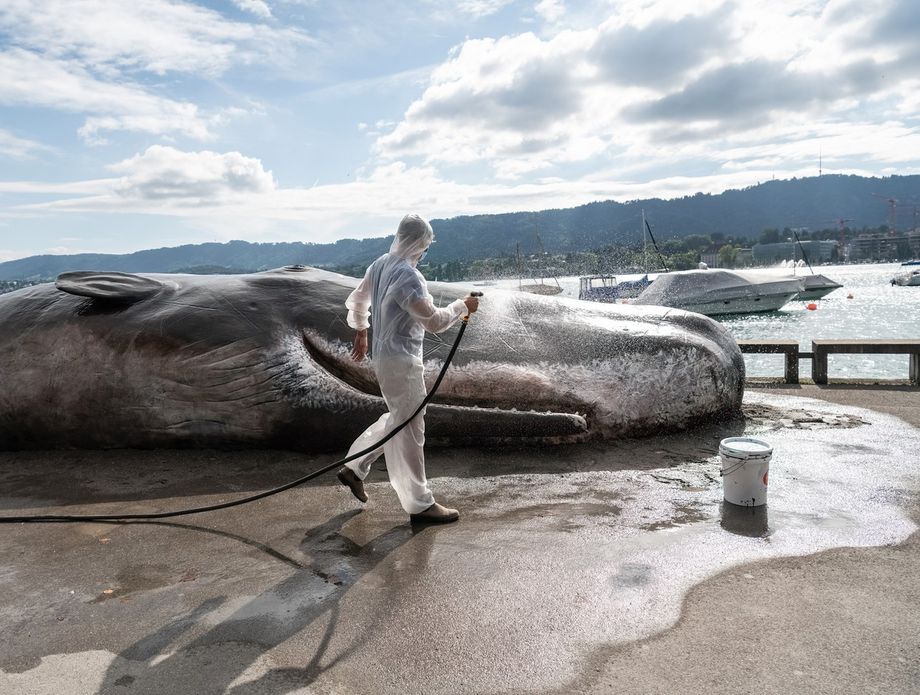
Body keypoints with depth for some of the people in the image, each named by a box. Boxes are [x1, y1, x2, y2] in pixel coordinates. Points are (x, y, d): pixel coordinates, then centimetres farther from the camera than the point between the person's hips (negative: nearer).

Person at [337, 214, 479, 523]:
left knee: (397, 418, 23)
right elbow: (434, 321, -23)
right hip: (400, 360, -10)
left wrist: (361, 333, 30)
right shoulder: (407, 277, -23)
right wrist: (462, 306, -8)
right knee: (409, 428, -1)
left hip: (384, 354, 10)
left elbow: (357, 300, 19)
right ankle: (420, 504, 10)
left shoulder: (380, 265, 6)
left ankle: (354, 468, 29)